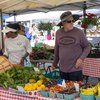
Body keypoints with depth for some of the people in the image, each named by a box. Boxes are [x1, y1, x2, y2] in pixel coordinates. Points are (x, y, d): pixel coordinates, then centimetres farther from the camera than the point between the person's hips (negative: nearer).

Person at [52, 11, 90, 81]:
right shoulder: (58, 33, 4)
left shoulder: (79, 32, -7)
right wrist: (55, 63, 21)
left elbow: (87, 47, 1)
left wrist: (81, 58, -14)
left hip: (75, 69, -3)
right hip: (62, 69, 4)